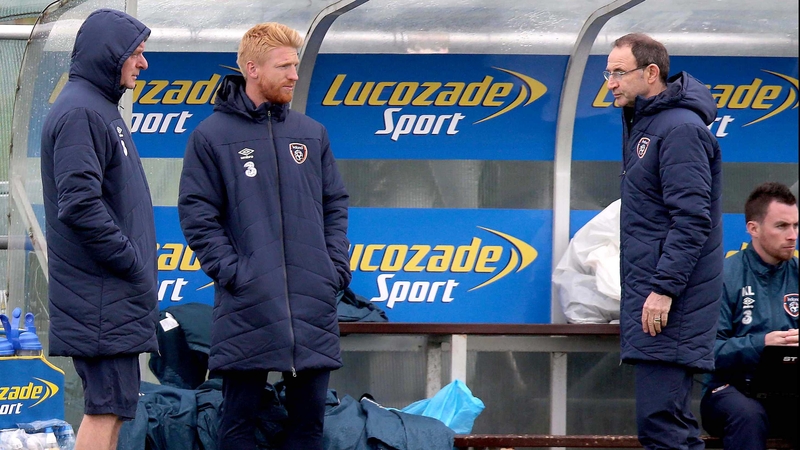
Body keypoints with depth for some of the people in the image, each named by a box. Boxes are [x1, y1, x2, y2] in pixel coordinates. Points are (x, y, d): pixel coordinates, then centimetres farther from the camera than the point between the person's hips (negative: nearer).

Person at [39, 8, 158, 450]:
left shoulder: (102, 110, 19)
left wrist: (140, 269, 15)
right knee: (107, 406, -12)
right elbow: (80, 205, -22)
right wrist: (133, 264, -17)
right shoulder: (79, 114, -13)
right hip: (101, 296, -10)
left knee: (110, 407, 10)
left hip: (118, 297, 10)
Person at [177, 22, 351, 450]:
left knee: (309, 415, 7)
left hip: (313, 302, 4)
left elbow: (335, 206, 16)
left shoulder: (311, 134, 12)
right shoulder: (211, 136, -1)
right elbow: (197, 215, -4)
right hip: (246, 305, -4)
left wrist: (337, 267, 3)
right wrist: (230, 271, -13)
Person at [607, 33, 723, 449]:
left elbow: (692, 220, -19)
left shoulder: (680, 130, -13)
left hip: (668, 305, -11)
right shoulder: (643, 125, 18)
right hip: (647, 298, 11)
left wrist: (664, 288, -23)